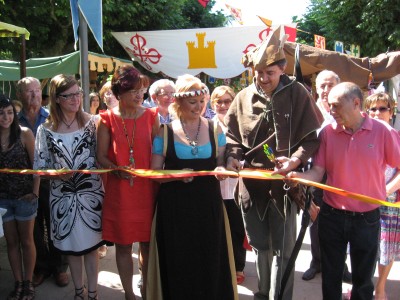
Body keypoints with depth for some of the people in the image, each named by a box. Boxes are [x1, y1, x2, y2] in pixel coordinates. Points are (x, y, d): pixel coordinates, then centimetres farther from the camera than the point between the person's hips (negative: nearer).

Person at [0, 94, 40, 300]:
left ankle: (28, 283, 22)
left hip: (25, 196, -3)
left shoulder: (24, 134, -8)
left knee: (26, 240, 10)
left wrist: (35, 192, -11)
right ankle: (18, 283, 24)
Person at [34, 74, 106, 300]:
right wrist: (57, 173, -18)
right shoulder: (46, 129, -2)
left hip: (91, 193, -1)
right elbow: (39, 166, -1)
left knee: (91, 245, 9)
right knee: (71, 246, 15)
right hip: (63, 196, 1)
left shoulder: (92, 122, -3)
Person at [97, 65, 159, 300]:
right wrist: (117, 169, -20)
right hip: (119, 191, -1)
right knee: (123, 244, 7)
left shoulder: (151, 116, 3)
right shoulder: (108, 119, -1)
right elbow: (102, 157, -2)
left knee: (147, 242, 9)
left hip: (147, 189, 1)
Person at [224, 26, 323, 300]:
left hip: (284, 183, -3)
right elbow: (232, 134, 12)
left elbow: (312, 137, -4)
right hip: (251, 182, 4)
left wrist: (295, 160, -19)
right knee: (260, 246, 19)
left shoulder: (297, 94, -6)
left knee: (282, 249, 5)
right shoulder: (244, 97, 2)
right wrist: (232, 157, -6)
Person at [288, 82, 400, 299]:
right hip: (332, 216, 1)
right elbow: (318, 172, -9)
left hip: (367, 217, -1)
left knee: (363, 278, 16)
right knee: (330, 277, 16)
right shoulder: (327, 132, -6)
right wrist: (298, 176, -26)